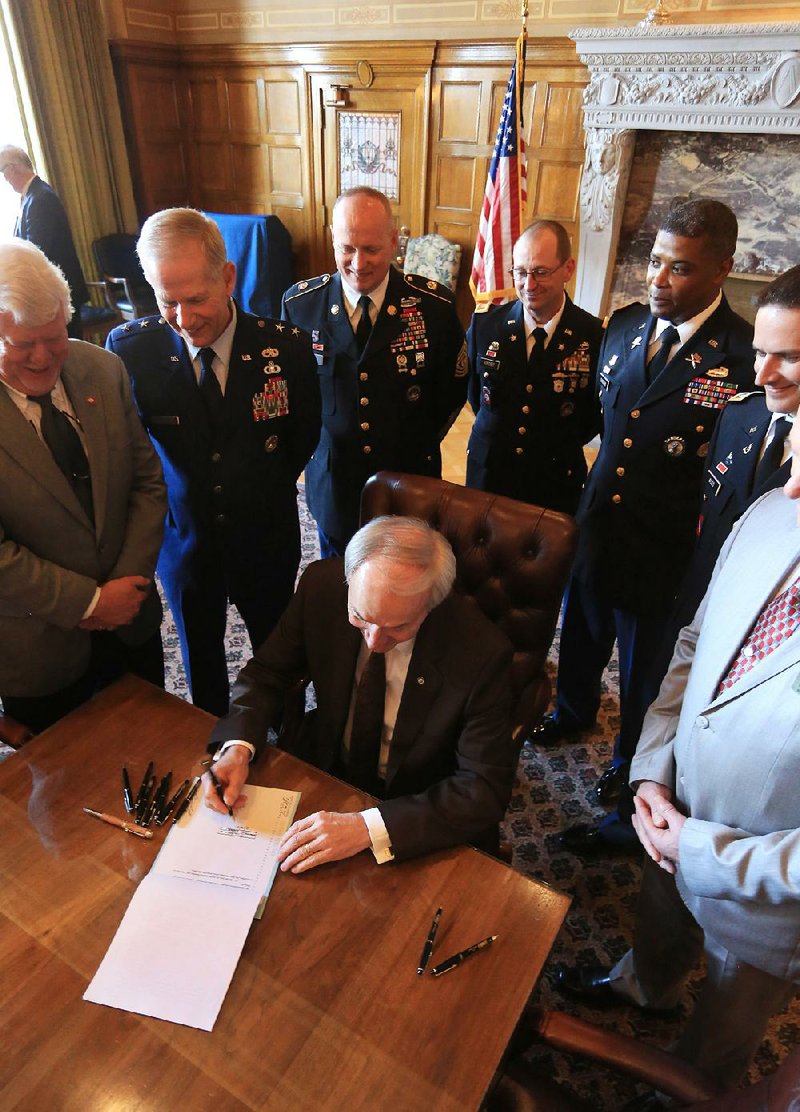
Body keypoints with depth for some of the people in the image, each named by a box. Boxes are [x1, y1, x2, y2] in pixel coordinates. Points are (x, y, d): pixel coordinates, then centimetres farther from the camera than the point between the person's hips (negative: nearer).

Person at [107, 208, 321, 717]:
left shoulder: (287, 346, -17)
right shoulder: (130, 348, -17)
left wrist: (265, 492, 5)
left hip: (267, 541, 0)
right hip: (184, 542, 1)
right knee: (201, 663, 24)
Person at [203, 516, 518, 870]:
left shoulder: (482, 653, -29)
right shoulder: (321, 585, -20)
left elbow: (485, 789, -24)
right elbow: (266, 672, -4)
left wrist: (369, 828, -34)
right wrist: (237, 747, -23)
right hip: (324, 767, 3)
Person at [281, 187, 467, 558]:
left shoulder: (434, 305, -12)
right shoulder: (299, 303, -9)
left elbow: (454, 384, 1)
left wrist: (422, 441, 1)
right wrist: (309, 437, 0)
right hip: (332, 482, 1)